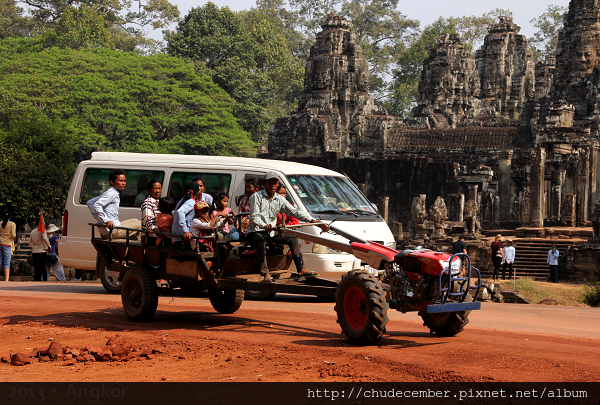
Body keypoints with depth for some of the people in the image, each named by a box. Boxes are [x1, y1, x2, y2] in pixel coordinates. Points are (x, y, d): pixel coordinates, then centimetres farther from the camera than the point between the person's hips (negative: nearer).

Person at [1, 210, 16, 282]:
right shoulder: (12, 224, -3)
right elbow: (13, 235, -9)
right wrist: (13, 237, 12)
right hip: (7, 244, -2)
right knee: (7, 263, 0)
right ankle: (6, 280, -7)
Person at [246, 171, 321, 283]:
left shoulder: (280, 200, 11)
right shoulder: (256, 197, -6)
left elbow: (295, 212, 7)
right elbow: (254, 217, -16)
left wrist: (312, 220, -7)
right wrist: (264, 225, -37)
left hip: (271, 233, 6)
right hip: (254, 232, -6)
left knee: (292, 239, -6)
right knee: (262, 242, -37)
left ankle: (301, 269, -8)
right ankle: (266, 274, -46)